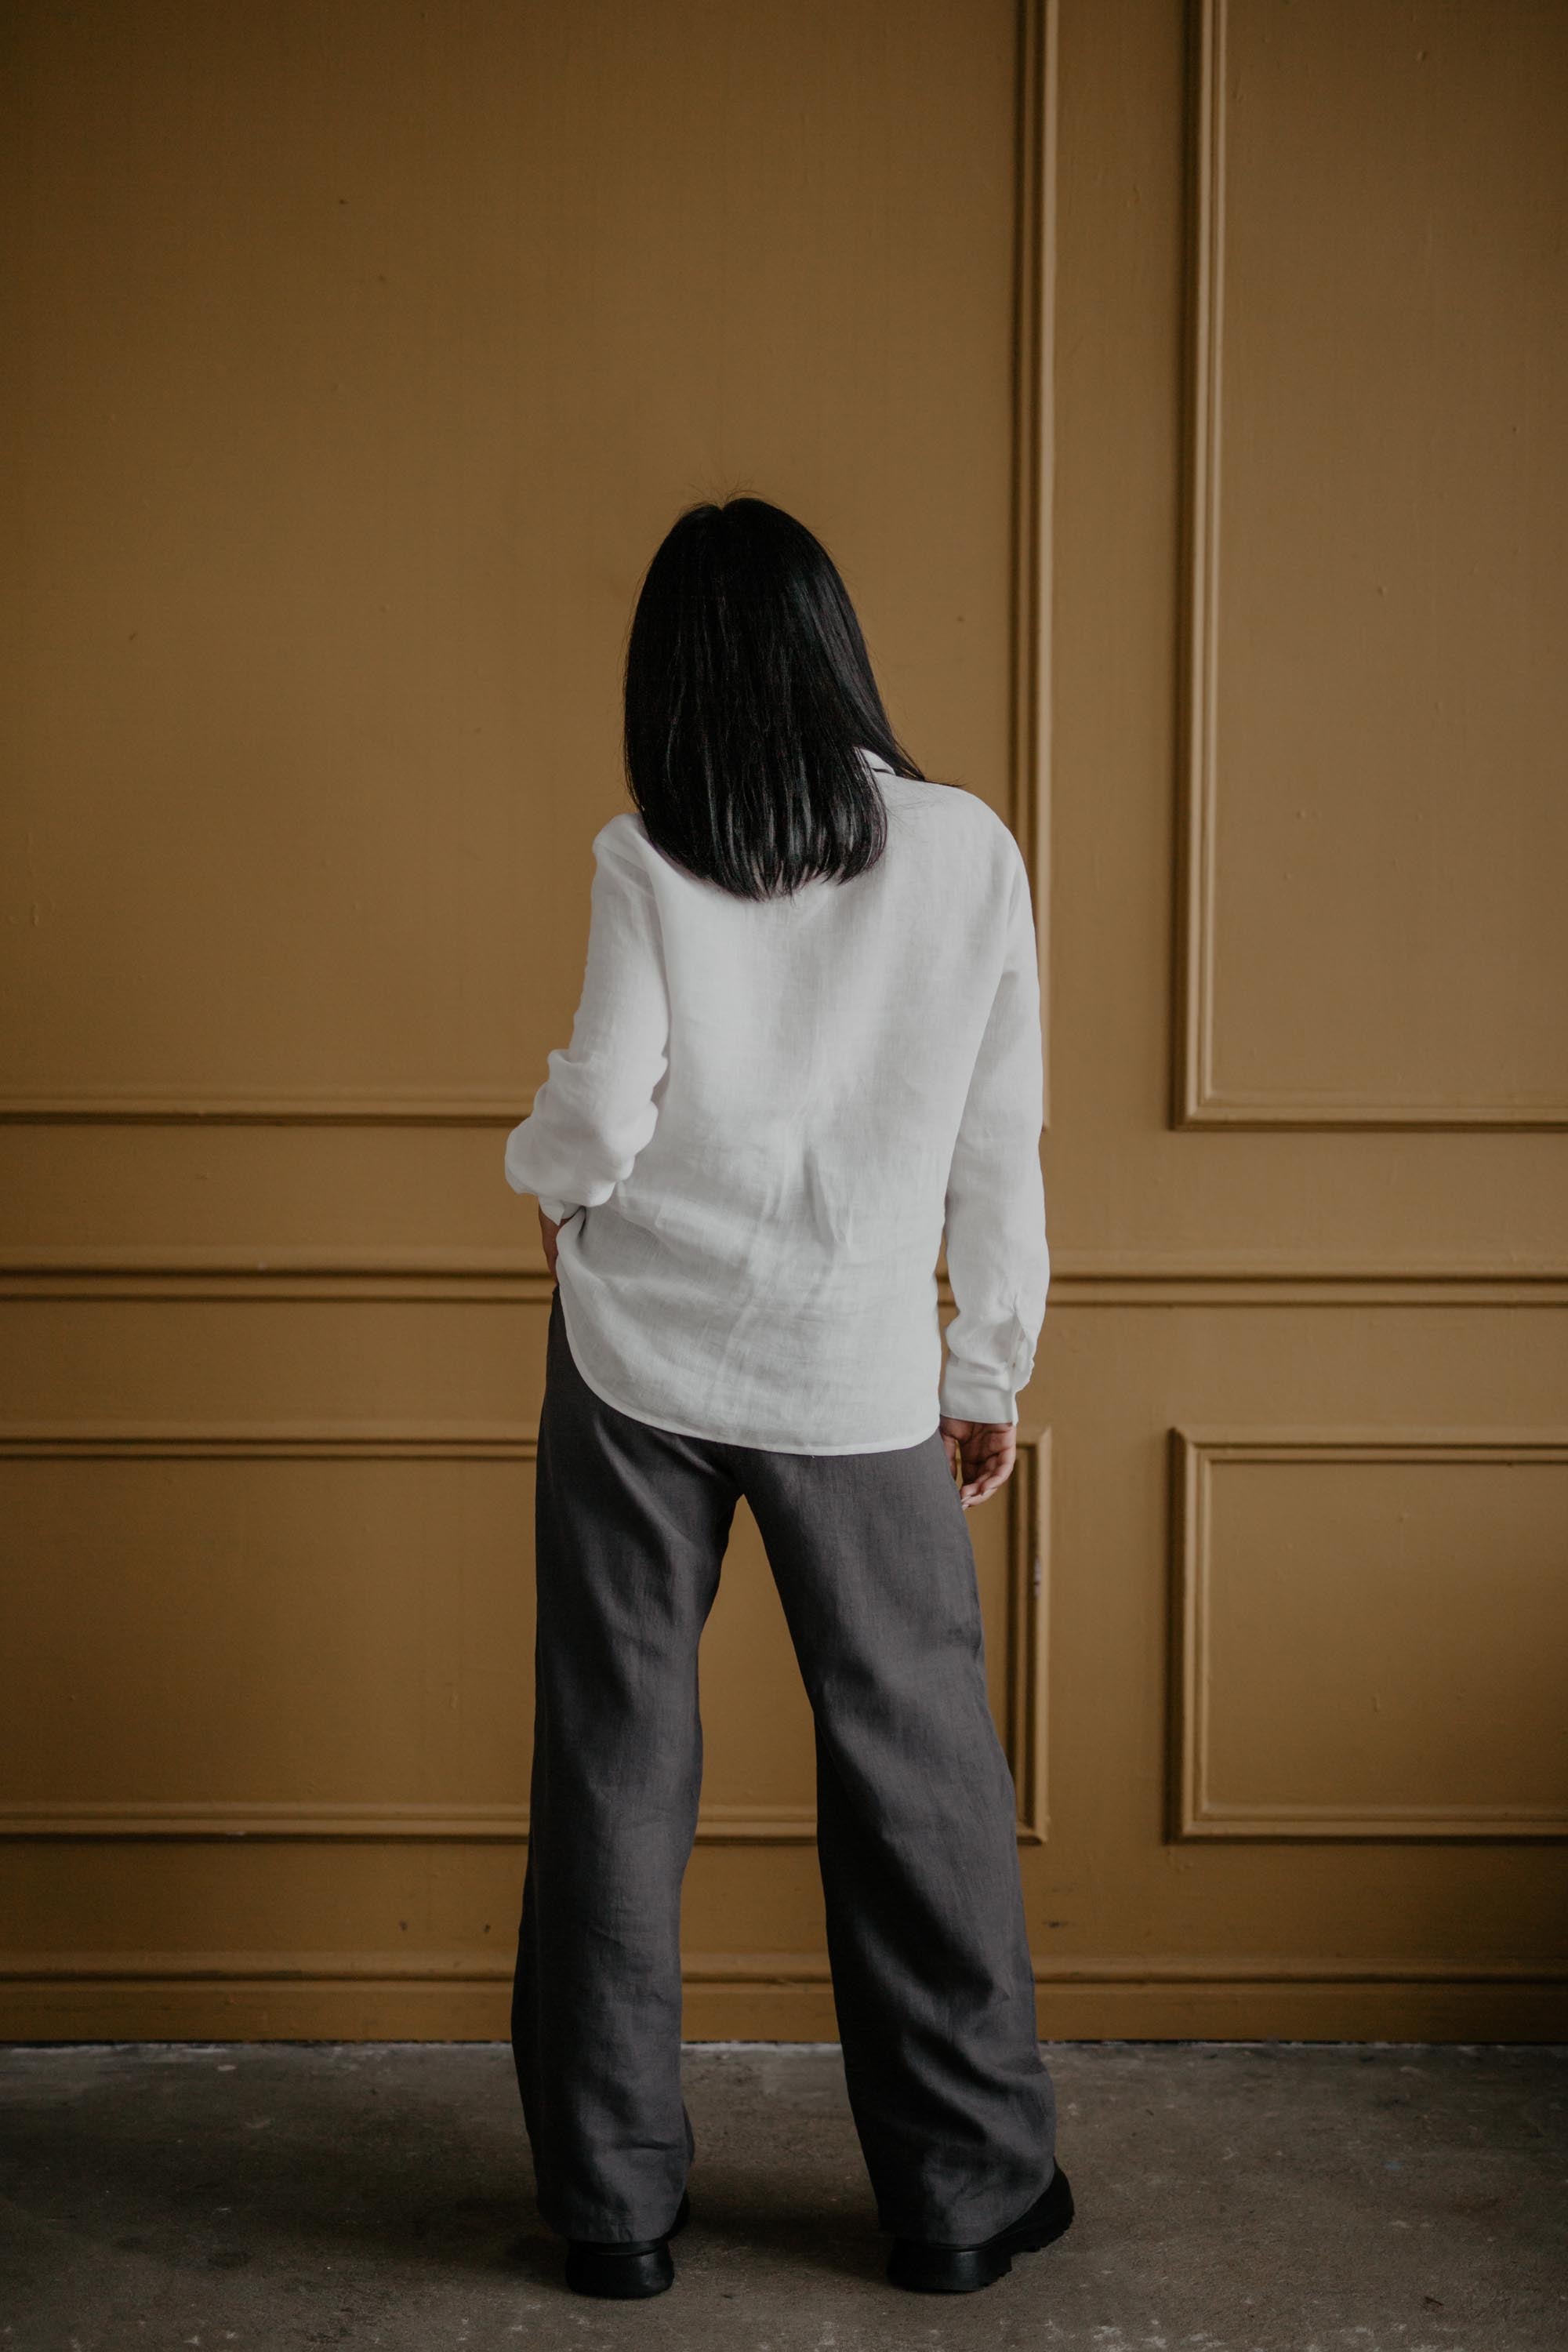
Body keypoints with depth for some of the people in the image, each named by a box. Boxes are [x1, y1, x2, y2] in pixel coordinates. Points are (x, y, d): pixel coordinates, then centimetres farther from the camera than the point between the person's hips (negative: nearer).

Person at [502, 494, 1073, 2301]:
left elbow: (598, 1120, -10)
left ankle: (613, 2200, 20)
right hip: (860, 1382, 1)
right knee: (916, 1765, 11)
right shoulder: (967, 852, -4)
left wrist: (542, 1174, 14)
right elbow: (1002, 1141, 0)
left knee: (615, 1762, 10)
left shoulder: (649, 862, -8)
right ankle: (966, 2195, 22)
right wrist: (993, 1368, 10)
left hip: (640, 1356, 0)